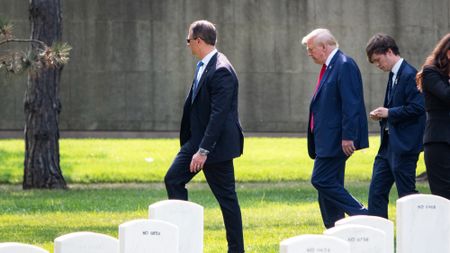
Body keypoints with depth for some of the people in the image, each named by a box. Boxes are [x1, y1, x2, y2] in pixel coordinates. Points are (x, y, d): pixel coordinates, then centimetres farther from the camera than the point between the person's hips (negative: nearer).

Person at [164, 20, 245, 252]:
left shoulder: (221, 71, -22)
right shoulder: (203, 66, 9)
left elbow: (219, 114, -26)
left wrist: (204, 150, -26)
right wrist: (195, 145, 20)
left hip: (216, 142, -10)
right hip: (197, 138, 10)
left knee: (226, 197, -1)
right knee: (173, 180, 5)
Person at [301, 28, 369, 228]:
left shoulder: (344, 65, -15)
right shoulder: (329, 66, 16)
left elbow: (351, 104, -21)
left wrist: (348, 137, -24)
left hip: (336, 140, -10)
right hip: (327, 141, 10)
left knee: (322, 180, -12)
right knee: (329, 185, 10)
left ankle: (362, 217, -8)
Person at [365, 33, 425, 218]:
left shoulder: (409, 75, -15)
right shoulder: (394, 75, 15)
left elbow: (417, 108, -22)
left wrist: (389, 113, -16)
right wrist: (382, 114, 6)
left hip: (404, 145, -10)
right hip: (389, 144, 10)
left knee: (406, 193, -3)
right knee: (377, 191, 7)